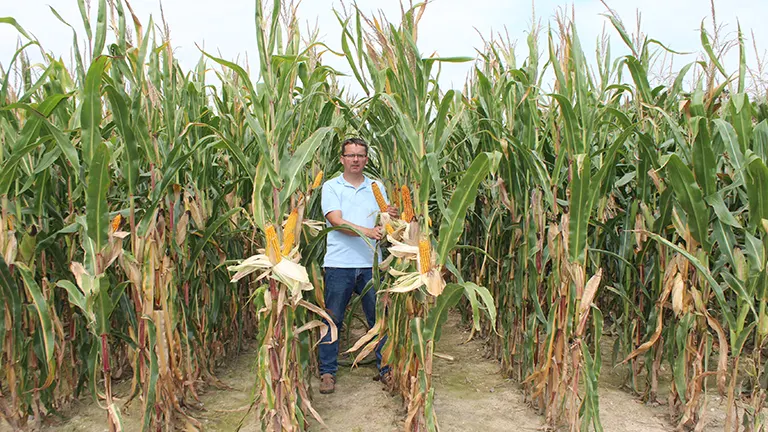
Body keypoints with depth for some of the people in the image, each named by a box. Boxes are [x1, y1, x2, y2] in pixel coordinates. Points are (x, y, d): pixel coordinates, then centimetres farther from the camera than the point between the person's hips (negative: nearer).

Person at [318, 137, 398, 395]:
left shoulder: (377, 187, 13)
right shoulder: (331, 187, 2)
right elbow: (336, 220, -13)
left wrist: (391, 217, -16)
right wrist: (366, 231, -26)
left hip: (371, 263, 3)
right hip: (339, 264, -2)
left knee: (379, 317, 9)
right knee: (332, 319, 5)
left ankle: (386, 368, 23)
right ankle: (327, 371, 19)